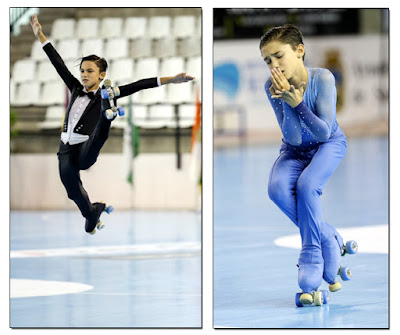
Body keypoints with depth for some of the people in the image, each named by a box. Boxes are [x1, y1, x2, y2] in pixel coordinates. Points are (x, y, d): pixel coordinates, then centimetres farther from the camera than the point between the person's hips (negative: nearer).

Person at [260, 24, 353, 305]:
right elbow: (293, 138, -22)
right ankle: (330, 241, -13)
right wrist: (285, 102, -38)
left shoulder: (322, 78, -27)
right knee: (278, 188, -27)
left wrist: (297, 102, -41)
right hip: (296, 150, 3)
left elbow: (324, 132, -29)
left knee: (307, 184, -31)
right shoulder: (273, 87, -21)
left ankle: (312, 259, -18)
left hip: (329, 145, -3)